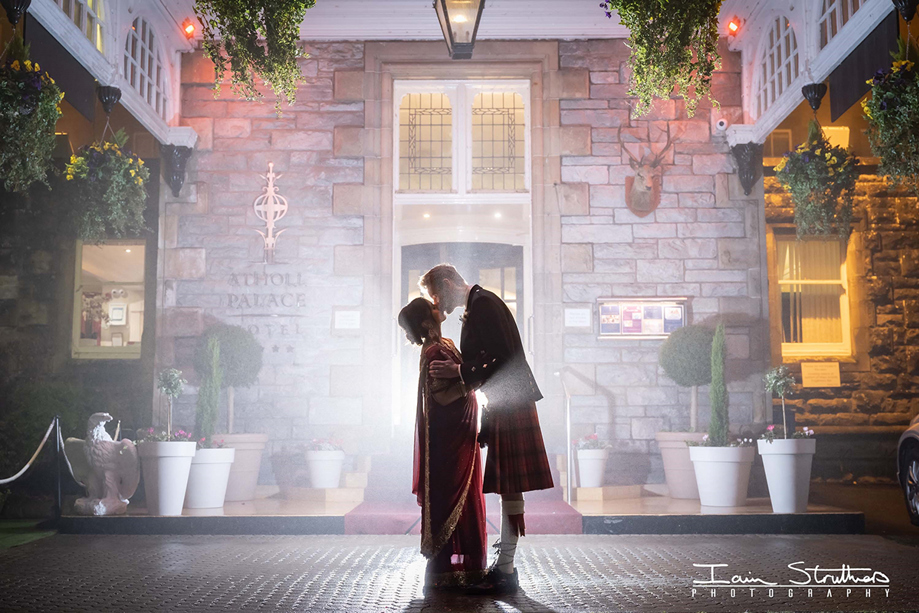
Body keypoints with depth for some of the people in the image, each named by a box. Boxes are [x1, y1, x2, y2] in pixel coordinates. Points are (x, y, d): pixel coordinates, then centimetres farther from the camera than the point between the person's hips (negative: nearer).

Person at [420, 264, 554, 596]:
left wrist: (458, 372, -16)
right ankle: (504, 564, 20)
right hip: (504, 406, 10)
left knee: (509, 487, -6)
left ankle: (505, 571, 0)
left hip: (510, 406, -10)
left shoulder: (483, 304, -14)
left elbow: (504, 360, -22)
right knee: (507, 487, 13)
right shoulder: (478, 304, 17)